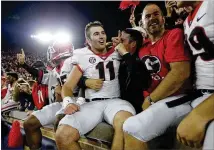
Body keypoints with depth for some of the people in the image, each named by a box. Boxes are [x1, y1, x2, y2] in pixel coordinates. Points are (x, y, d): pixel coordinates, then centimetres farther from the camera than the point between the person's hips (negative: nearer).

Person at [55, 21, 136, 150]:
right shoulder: (83, 58, 11)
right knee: (63, 135, -25)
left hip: (114, 101, 0)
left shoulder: (117, 53, 16)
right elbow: (68, 86, 8)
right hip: (91, 104, 1)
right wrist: (68, 102, -14)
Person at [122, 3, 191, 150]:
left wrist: (150, 99, -11)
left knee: (132, 129, -25)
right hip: (148, 103, 7)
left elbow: (181, 72, -17)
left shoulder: (174, 34, -4)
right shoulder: (143, 48, 16)